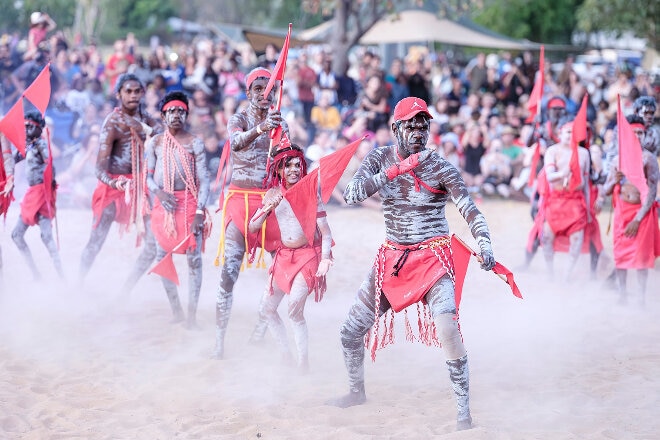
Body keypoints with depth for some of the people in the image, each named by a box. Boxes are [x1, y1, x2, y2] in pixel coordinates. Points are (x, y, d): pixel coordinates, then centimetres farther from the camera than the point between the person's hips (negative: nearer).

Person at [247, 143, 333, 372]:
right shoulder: (273, 194, 3)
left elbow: (325, 230, -10)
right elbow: (252, 227, 2)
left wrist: (325, 258, -24)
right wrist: (268, 208, -16)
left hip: (308, 256, -6)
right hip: (284, 256, 6)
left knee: (295, 309, -19)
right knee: (266, 309, 8)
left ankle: (303, 362, -7)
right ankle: (285, 354, 25)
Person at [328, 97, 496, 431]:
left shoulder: (441, 168, -9)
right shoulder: (380, 159, 0)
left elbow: (470, 211, -18)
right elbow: (352, 194, -15)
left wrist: (485, 245, -37)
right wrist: (395, 170, -24)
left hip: (432, 257, -4)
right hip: (392, 258, 4)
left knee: (448, 330, -25)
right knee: (351, 332, 9)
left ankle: (464, 412, -16)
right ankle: (357, 391, 36)